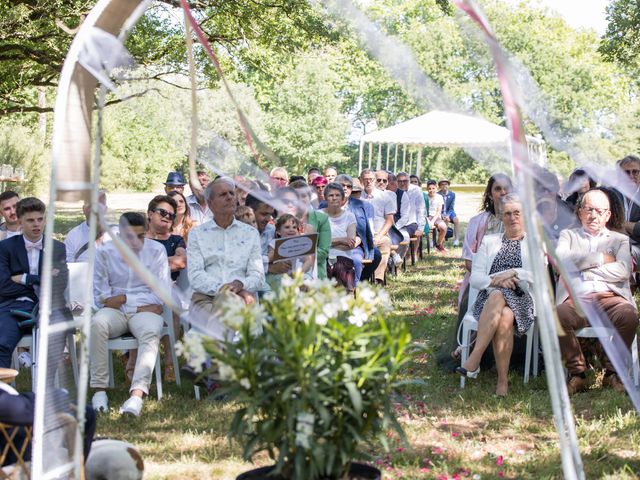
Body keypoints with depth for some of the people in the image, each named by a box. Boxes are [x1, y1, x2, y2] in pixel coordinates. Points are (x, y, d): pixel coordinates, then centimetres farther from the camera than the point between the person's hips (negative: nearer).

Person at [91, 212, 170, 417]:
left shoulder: (156, 251, 5)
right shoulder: (105, 252, 5)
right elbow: (101, 297, 1)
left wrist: (123, 298, -8)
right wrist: (141, 305, -6)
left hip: (145, 310, -1)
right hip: (115, 311, 1)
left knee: (151, 331, -35)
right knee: (97, 324, -34)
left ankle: (137, 395, -49)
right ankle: (99, 390, -29)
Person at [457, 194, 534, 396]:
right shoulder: (489, 241, 23)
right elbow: (475, 278, 11)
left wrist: (513, 273, -9)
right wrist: (497, 281, -8)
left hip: (521, 299, -1)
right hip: (488, 297, 1)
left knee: (502, 307, -38)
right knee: (504, 317, -36)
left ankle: (473, 361, -37)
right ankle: (502, 380, -36)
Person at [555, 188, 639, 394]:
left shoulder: (620, 239, 26)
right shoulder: (568, 235, 26)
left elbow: (623, 270, 4)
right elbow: (560, 258, 1)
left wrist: (584, 268, 4)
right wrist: (600, 259, 3)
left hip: (609, 299, 1)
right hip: (576, 300, 0)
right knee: (559, 315, -35)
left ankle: (613, 372, -12)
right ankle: (578, 373, -14)